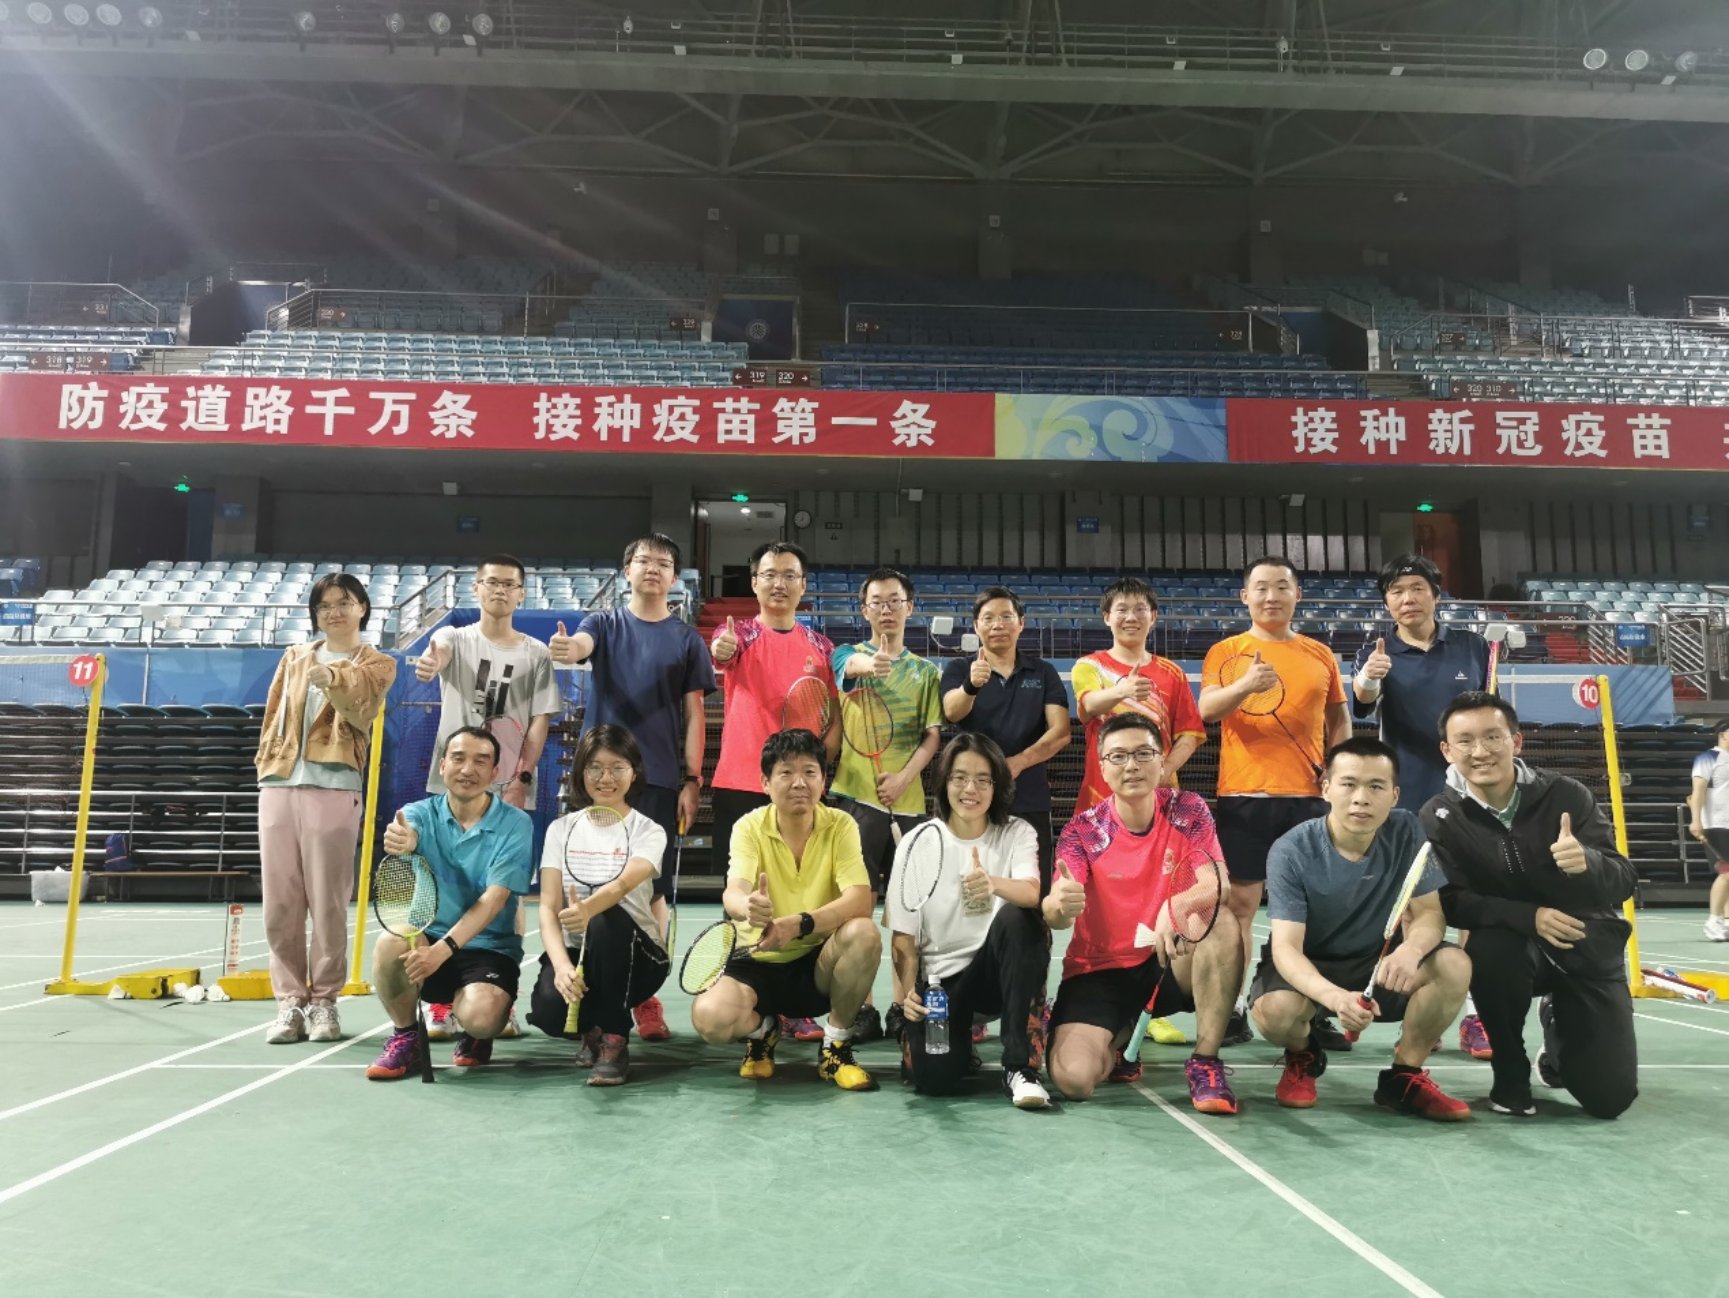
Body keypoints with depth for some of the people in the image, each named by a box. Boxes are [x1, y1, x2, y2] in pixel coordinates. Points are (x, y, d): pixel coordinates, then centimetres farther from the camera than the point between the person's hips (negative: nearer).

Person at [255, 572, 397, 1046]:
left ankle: (323, 1002, 8)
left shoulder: (377, 664, 7)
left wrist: (334, 679, -33)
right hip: (279, 785, 4)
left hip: (333, 789, -4)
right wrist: (267, 766, 8)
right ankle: (289, 1002, 12)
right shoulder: (294, 657, 20)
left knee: (328, 902, -3)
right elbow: (273, 718, 20)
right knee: (280, 903, 3)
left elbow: (361, 704, -13)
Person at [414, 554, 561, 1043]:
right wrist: (430, 661, -44)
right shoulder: (454, 637, 6)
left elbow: (539, 723, 2)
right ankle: (440, 1002, 12)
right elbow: (437, 654, -19)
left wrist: (522, 777, -10)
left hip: (511, 789, 0)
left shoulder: (536, 653, 6)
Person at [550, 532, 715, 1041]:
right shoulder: (604, 624, 8)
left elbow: (694, 714, 6)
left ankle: (645, 998, 12)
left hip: (660, 781, 0)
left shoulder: (687, 639, 7)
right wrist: (566, 650, -40)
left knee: (651, 890, 3)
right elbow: (580, 646, -16)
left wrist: (691, 781, -3)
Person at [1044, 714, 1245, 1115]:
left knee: (1222, 922, -30)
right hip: (1099, 971, -1)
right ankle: (1119, 1038, 16)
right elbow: (1054, 913, -20)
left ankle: (1205, 1061, -16)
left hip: (1170, 961, 1)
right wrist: (1060, 905, -46)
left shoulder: (1188, 811, -7)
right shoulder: (1082, 831, -11)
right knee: (1073, 1078, -23)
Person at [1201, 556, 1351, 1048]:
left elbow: (1339, 720, 17)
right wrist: (1245, 685, -28)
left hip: (1308, 796, 2)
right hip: (1242, 797, -2)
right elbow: (1206, 710, -9)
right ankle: (1233, 1009, 7)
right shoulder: (1225, 651, 5)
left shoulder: (1321, 655, 12)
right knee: (1239, 902, -1)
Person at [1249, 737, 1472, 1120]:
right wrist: (1335, 996, -49)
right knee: (1274, 1012, -34)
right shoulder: (1291, 852, -23)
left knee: (1454, 965, -25)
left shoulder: (1406, 832, -14)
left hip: (1380, 961, 3)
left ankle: (1403, 1077, -2)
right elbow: (1286, 947, -27)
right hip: (1309, 967, -3)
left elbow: (1429, 913, -12)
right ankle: (1303, 1057, 7)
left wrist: (1411, 948, -38)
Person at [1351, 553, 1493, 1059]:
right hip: (1407, 797, -1)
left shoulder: (1472, 646, 4)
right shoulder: (1377, 652, -1)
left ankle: (1473, 1016, 9)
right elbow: (1361, 708, -20)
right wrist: (1366, 681, -41)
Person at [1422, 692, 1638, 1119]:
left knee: (1609, 1098, -5)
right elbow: (1450, 901, -19)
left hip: (1588, 945, 1)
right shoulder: (1440, 817, -14)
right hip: (1512, 946, -1)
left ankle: (1559, 1027, 32)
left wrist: (1587, 863, -39)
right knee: (1489, 948, -37)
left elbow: (1623, 883, -16)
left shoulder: (1566, 795, -15)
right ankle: (1510, 1072, -9)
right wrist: (1529, 916, -34)